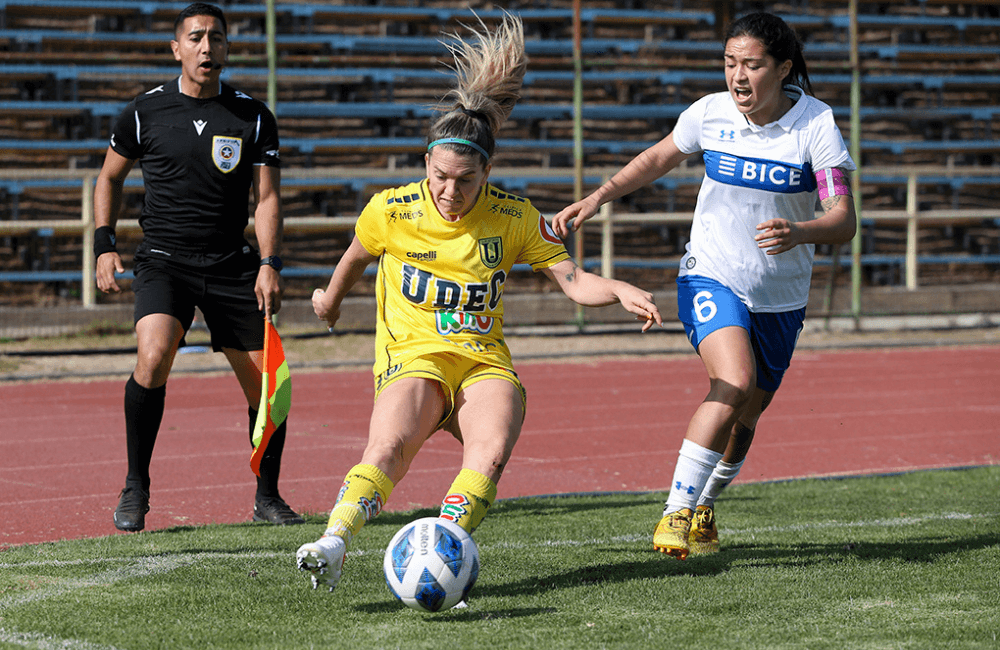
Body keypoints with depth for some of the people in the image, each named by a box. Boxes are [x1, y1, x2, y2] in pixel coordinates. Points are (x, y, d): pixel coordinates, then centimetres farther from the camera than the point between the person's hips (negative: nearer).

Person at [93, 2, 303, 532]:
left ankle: (267, 497, 19)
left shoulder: (253, 116, 3)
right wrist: (104, 245, 4)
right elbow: (110, 176, 15)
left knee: (266, 384, -1)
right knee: (154, 356, -27)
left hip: (231, 264, 2)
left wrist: (269, 264, -10)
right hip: (163, 261, -2)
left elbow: (267, 196, 2)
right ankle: (135, 487, -11)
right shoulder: (145, 111, 1)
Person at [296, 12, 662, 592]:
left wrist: (620, 290, -20)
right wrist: (331, 299, 36)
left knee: (491, 453, -32)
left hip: (484, 362, 2)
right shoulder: (391, 211, -3)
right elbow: (358, 255, 19)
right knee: (389, 446, -35)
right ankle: (333, 545, -51)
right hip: (412, 355, -2)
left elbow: (573, 280, -1)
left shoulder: (514, 217, -1)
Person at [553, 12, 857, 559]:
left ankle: (704, 508, 40)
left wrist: (799, 233, -42)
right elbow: (658, 158, 12)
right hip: (710, 279, -1)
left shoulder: (815, 124, -14)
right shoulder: (712, 112, -9)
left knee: (744, 417, 12)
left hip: (780, 298, 1)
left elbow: (844, 220, -21)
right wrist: (596, 199, 2)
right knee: (735, 385, -27)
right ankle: (675, 513, -22)